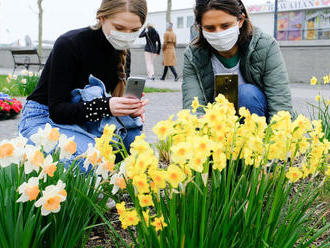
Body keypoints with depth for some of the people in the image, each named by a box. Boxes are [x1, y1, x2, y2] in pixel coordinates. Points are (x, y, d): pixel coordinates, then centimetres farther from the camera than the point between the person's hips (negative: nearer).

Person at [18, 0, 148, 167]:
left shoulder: (120, 50, -2)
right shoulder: (69, 44, -22)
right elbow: (57, 109, -23)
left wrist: (131, 107, -21)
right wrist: (106, 106, -38)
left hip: (83, 121, 5)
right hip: (44, 118, -5)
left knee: (133, 135, -19)